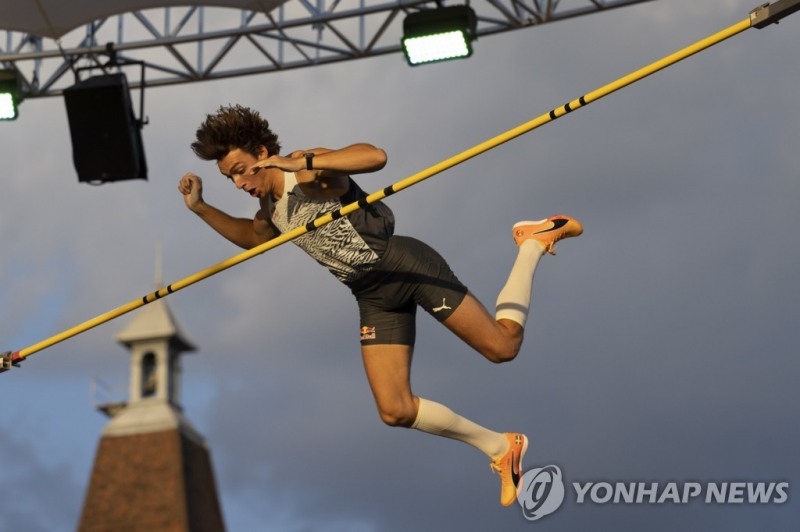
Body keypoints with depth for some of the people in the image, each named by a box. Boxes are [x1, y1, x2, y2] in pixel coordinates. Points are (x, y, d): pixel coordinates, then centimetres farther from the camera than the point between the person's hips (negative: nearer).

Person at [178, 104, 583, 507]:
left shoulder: (308, 171, -15)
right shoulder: (270, 210, 10)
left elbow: (374, 156, -32)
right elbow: (250, 237, 34)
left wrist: (303, 162, -38)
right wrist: (200, 207, 19)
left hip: (406, 265, -8)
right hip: (374, 298, 8)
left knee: (502, 346, -5)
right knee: (395, 412, -3)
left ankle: (533, 243, 18)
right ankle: (499, 448, 14)